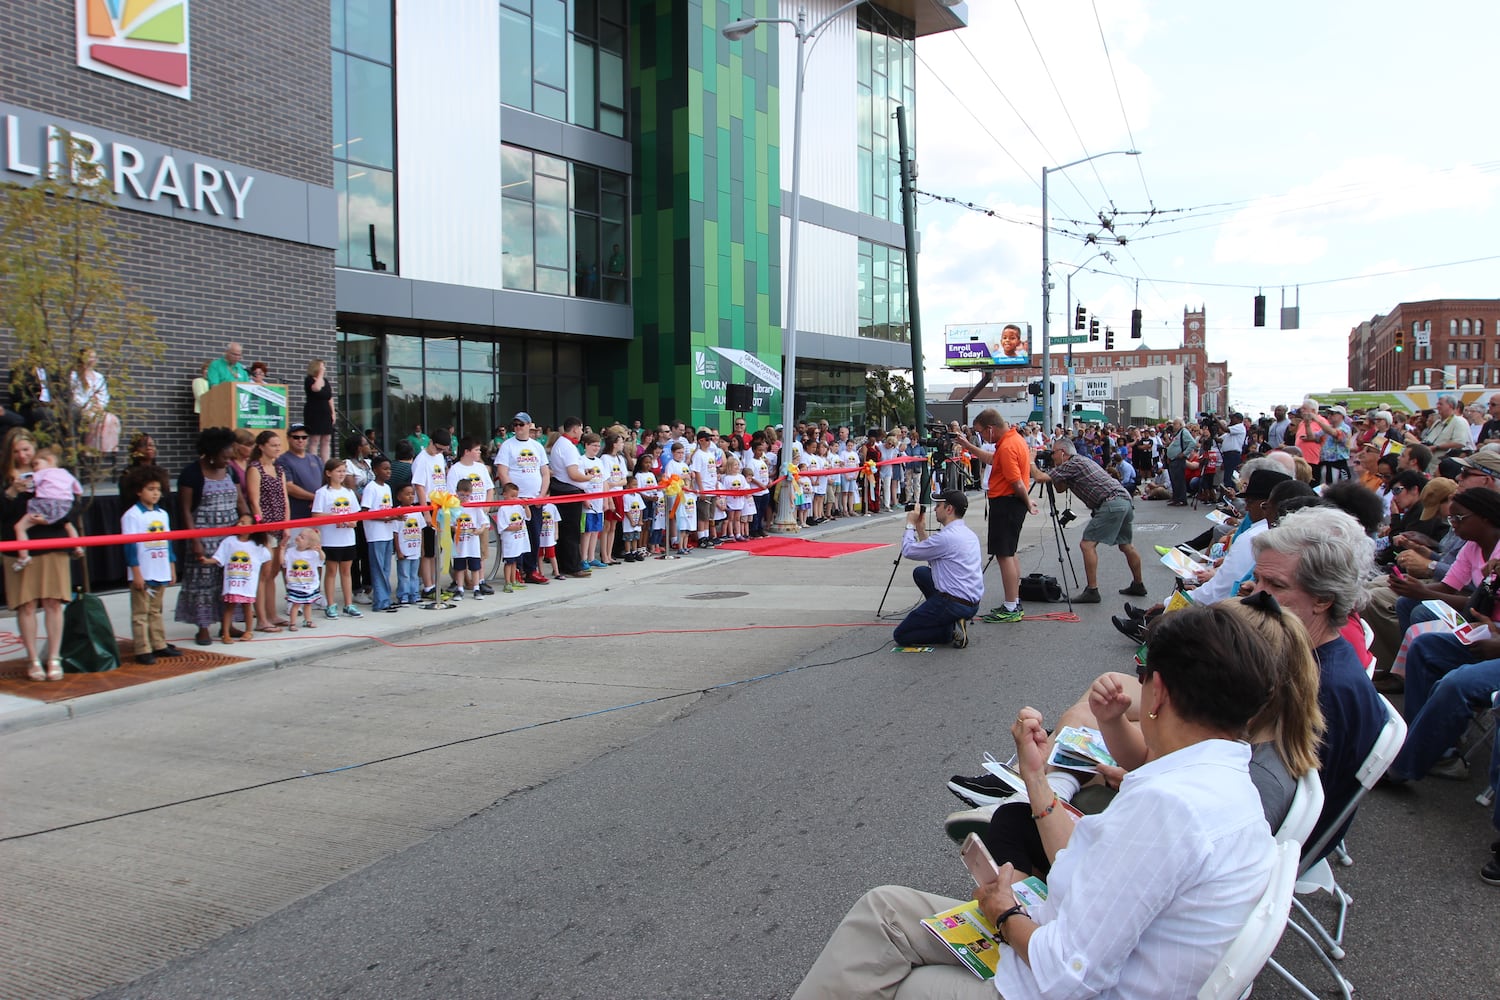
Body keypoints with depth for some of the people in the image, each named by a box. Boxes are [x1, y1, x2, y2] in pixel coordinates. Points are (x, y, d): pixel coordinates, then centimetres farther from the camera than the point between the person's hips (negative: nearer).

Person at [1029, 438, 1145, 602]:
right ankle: (1138, 585, 33)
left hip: (1111, 504, -10)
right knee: (1126, 546, 22)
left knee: (1087, 544, -9)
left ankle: (1092, 591, -11)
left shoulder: (1072, 464, -5)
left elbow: (1041, 477, -12)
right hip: (1126, 501, 10)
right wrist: (1056, 467, 20)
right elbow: (1061, 488, 30)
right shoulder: (1080, 461, 24)